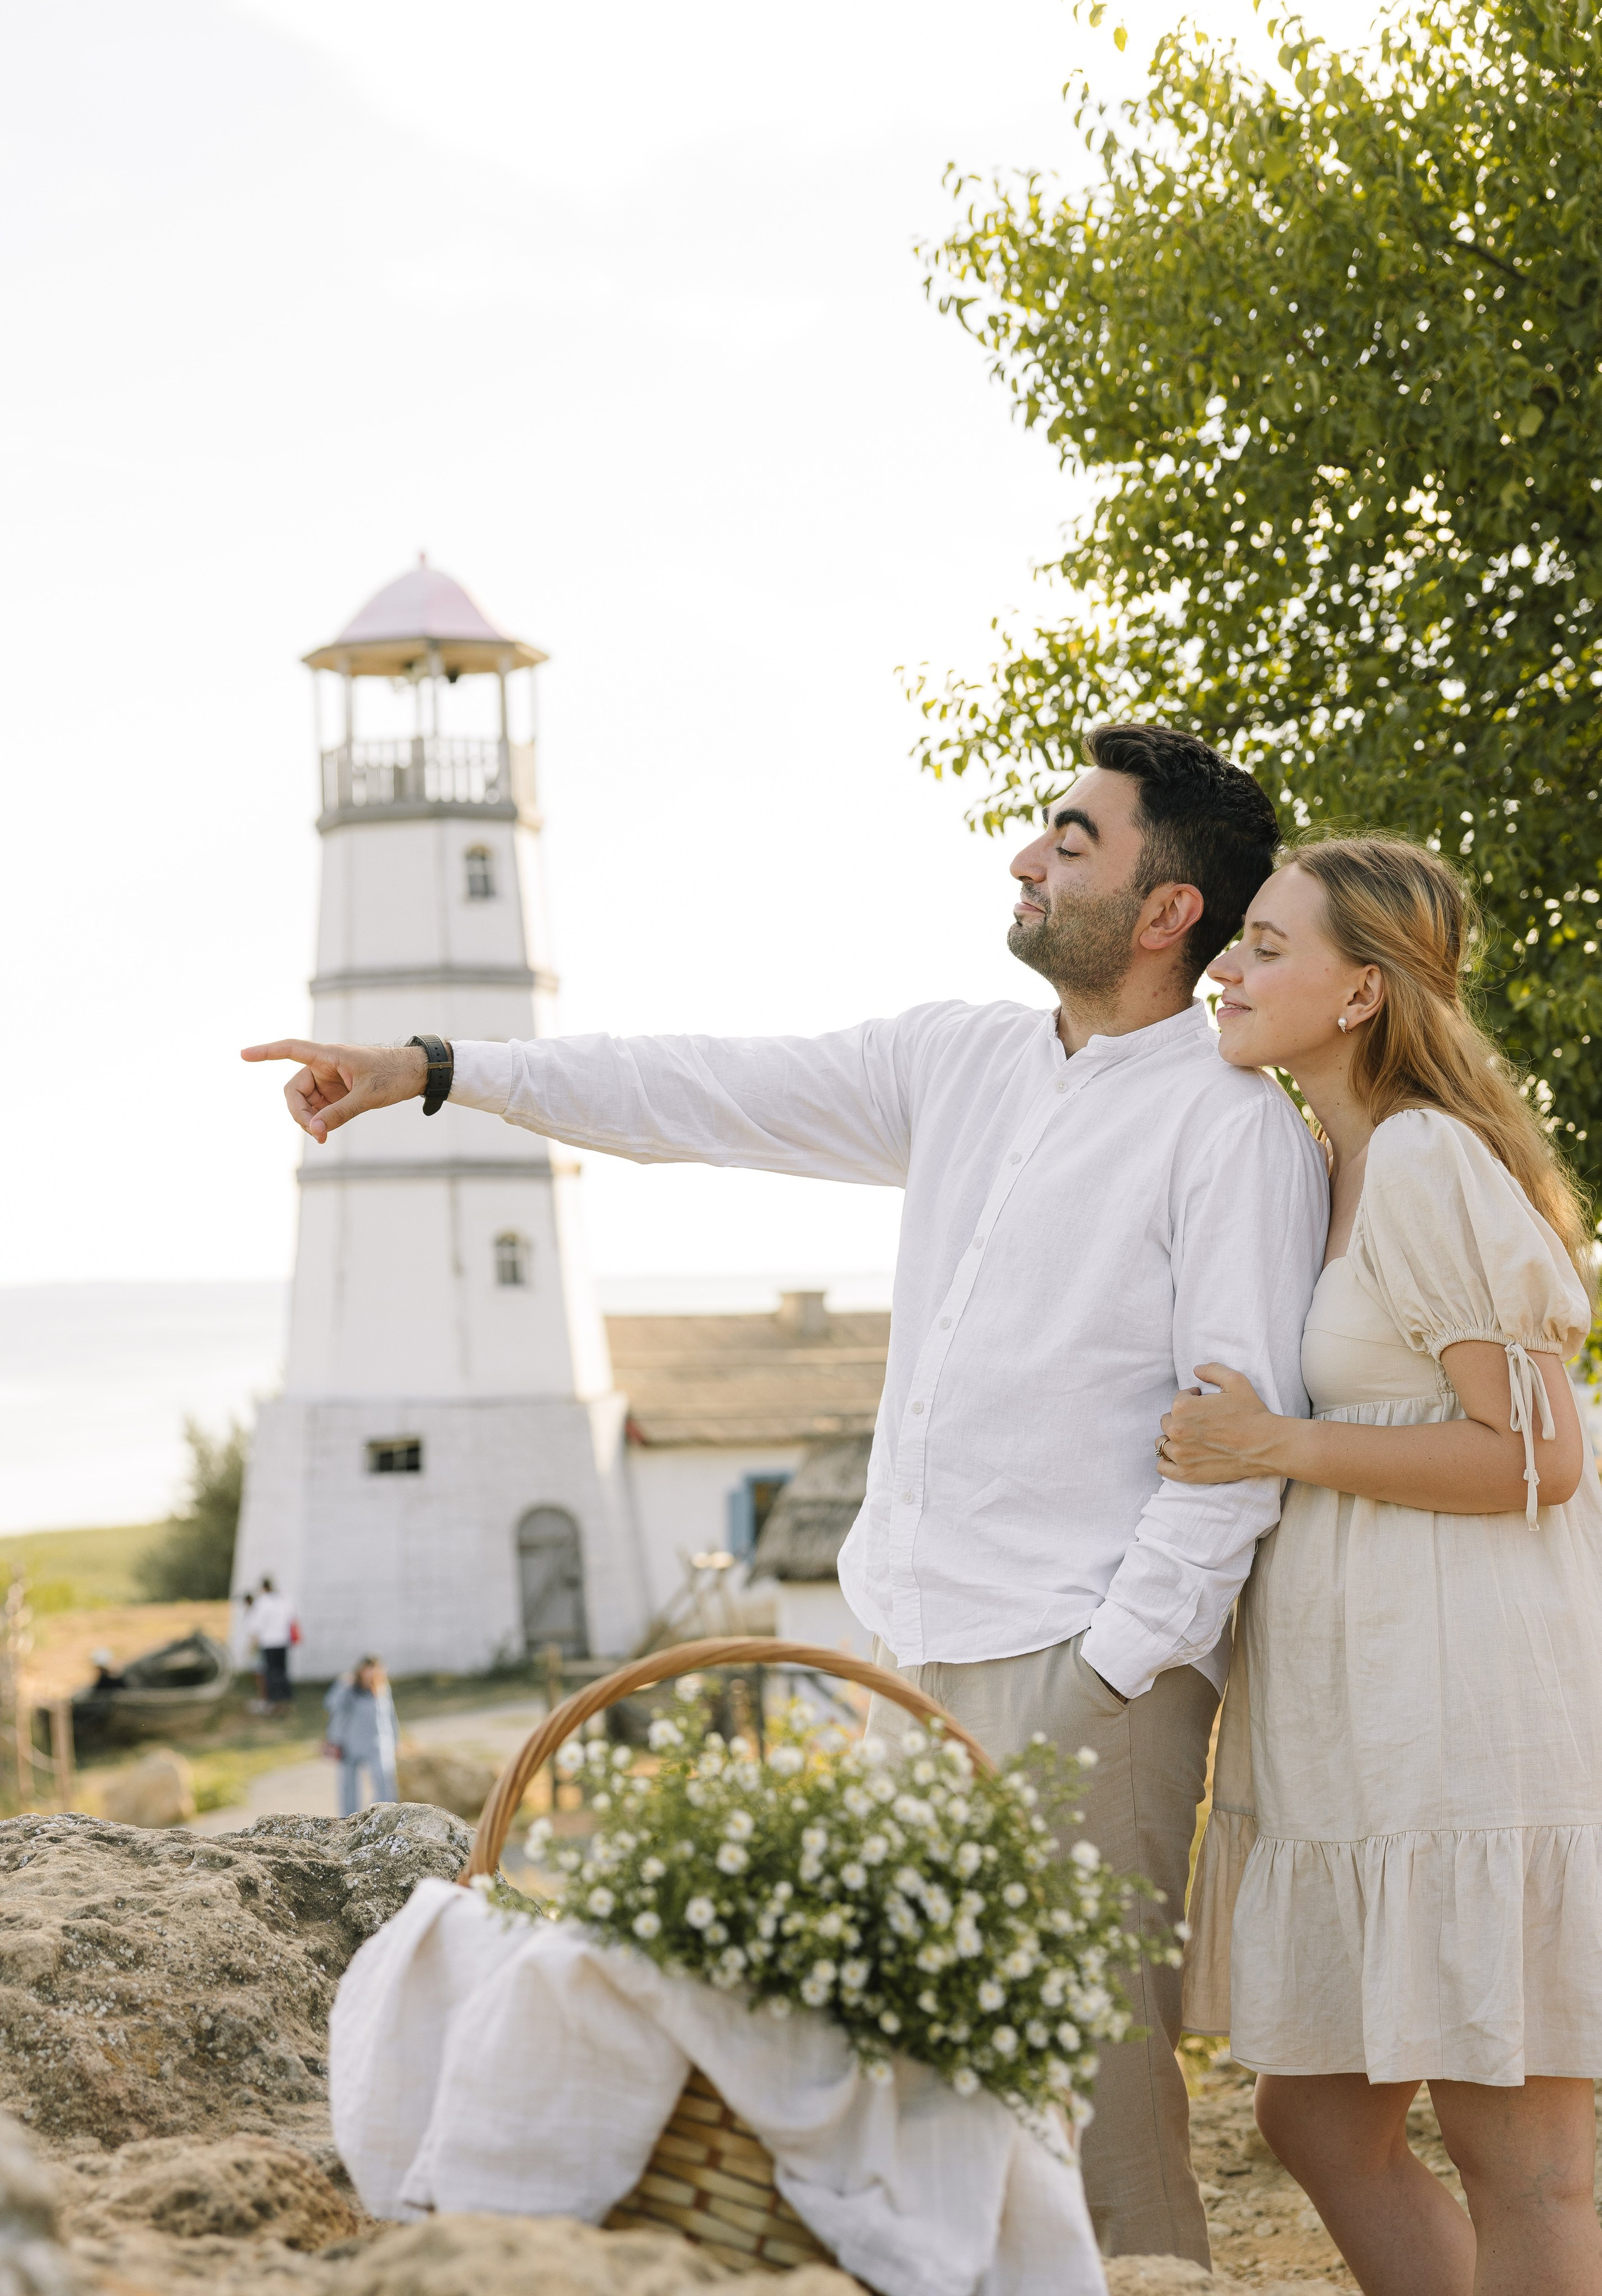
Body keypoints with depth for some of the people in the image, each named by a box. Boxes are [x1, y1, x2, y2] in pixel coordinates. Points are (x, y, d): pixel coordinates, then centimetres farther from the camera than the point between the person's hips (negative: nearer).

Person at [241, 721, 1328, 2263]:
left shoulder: (1237, 1130, -9)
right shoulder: (955, 1061, 13)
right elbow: (712, 1096, 15)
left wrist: (1109, 1672, -16)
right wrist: (436, 1071, 12)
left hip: (1090, 1665, -7)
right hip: (912, 1642, 7)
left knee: (1094, 2080, -9)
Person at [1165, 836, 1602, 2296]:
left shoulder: (1428, 1163, -14)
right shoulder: (1338, 1172, 16)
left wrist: (1274, 1448, -14)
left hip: (1483, 1698, -10)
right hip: (1373, 1716, 10)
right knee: (1318, 2117, 13)